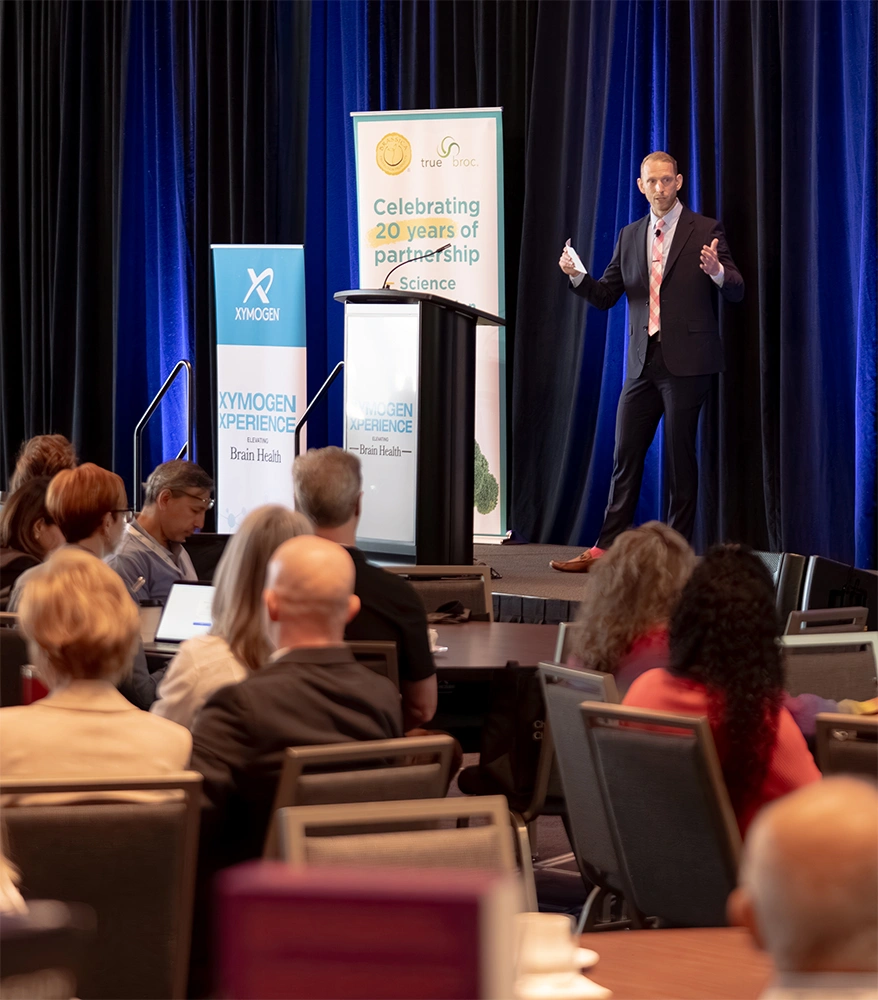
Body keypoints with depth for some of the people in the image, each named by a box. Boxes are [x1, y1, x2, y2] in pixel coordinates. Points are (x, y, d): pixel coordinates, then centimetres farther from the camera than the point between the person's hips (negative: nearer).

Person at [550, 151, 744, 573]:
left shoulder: (704, 231, -1)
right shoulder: (630, 236, 14)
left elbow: (736, 292, -6)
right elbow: (605, 296, 14)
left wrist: (717, 271, -28)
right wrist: (577, 276, -5)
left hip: (685, 362, -5)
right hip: (643, 361, 5)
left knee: (680, 457, -1)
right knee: (625, 458, 5)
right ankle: (605, 549, 8)